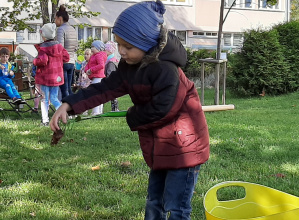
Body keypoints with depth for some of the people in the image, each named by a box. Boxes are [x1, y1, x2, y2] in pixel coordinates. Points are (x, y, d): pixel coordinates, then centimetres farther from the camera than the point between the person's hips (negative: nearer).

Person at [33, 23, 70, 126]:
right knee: (54, 98, 13)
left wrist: (35, 61, -6)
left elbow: (42, 60, -25)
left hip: (45, 76, -5)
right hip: (57, 76, 5)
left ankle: (45, 120, 6)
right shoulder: (59, 46, 3)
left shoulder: (42, 47, -14)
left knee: (44, 99, 6)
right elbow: (66, 57, 5)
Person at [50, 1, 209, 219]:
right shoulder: (130, 65, 2)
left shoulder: (165, 69, -26)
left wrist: (133, 118, -8)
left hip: (183, 145, -9)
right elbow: (106, 88, 1)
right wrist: (69, 105, -10)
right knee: (154, 202, 21)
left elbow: (161, 110, -27)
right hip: (161, 146, 9)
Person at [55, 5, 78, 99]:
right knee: (69, 88, 13)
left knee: (64, 90, -3)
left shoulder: (61, 29, -10)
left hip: (63, 62, -8)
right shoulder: (73, 29, 13)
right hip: (72, 62, 8)